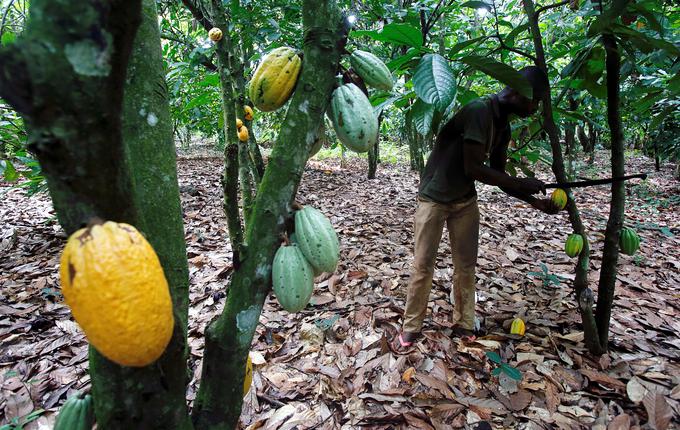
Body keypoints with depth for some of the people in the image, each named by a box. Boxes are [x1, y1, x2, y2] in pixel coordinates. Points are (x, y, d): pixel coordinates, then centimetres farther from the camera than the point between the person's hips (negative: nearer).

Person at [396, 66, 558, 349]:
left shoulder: (503, 127, 4)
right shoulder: (478, 111, -22)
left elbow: (498, 174, 11)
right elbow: (473, 168, -27)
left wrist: (535, 202, 3)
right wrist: (523, 184, -17)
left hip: (466, 200, 8)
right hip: (434, 198, -8)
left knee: (466, 265, 8)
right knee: (423, 266, -2)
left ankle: (463, 324, 22)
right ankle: (411, 327, 12)